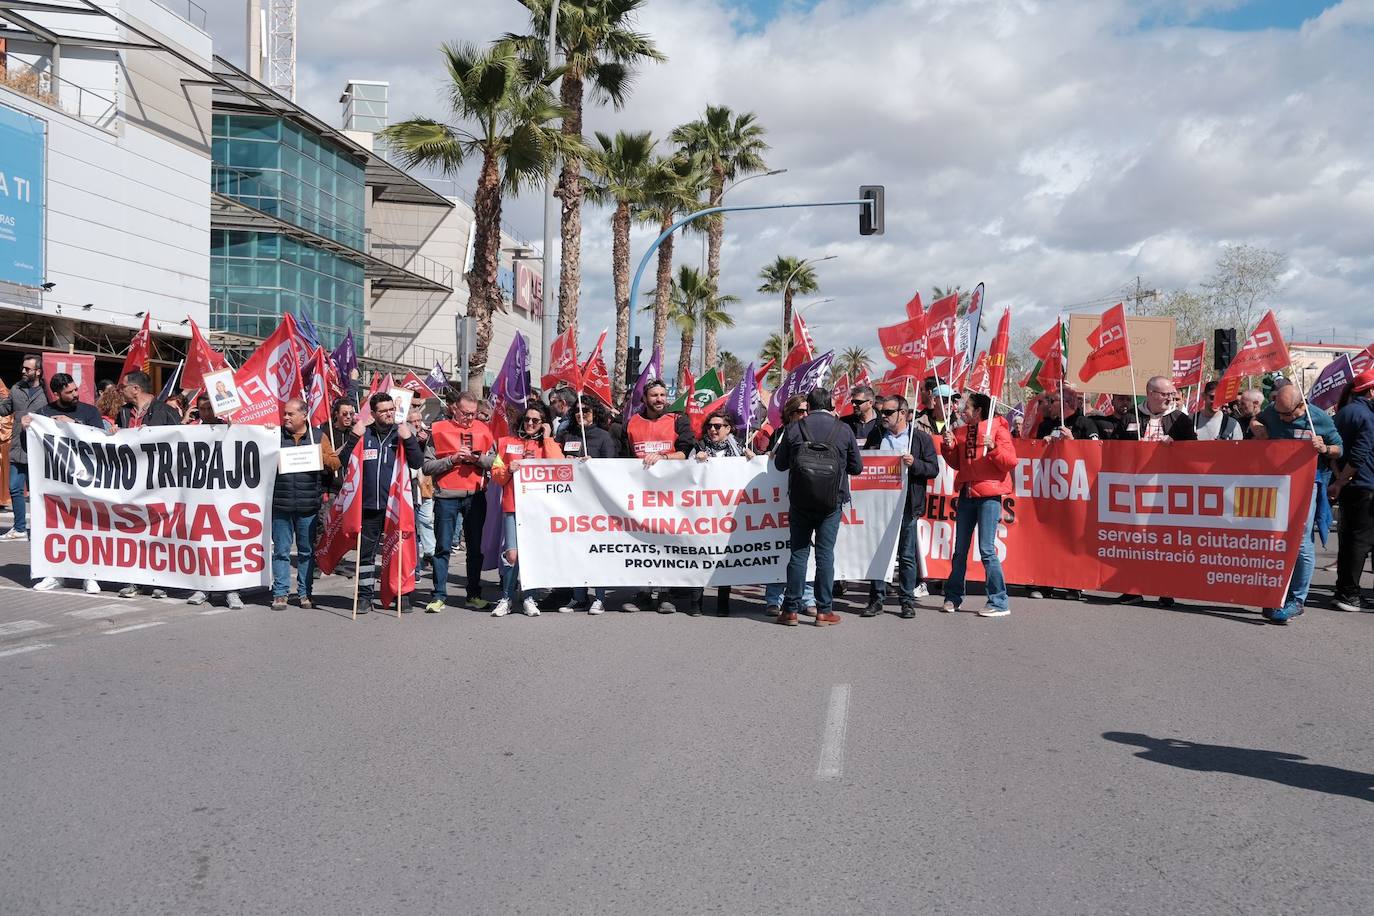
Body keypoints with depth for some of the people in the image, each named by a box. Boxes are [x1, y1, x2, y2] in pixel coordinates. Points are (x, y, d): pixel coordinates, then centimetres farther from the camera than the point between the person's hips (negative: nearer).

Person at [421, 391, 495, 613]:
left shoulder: (483, 429, 7)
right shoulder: (438, 430, -1)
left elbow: (494, 461, 5)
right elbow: (427, 466, -4)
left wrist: (478, 458, -13)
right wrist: (452, 459, -15)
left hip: (475, 496, 3)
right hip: (446, 496, -3)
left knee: (476, 547, 8)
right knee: (443, 547, 0)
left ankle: (474, 594, 17)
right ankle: (439, 596, 6)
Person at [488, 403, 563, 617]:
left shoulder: (550, 444, 15)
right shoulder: (507, 443, 17)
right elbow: (496, 474, 14)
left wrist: (547, 439, -1)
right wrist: (508, 470, -7)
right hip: (512, 505, 0)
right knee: (512, 554, -10)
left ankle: (528, 598, 12)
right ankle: (507, 598, 6)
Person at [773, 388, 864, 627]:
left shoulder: (793, 429, -3)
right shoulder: (844, 430, -2)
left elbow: (780, 463, 5)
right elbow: (857, 467, 5)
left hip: (800, 502, 0)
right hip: (831, 503, 0)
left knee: (798, 553, 7)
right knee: (825, 554, 5)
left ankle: (791, 610, 9)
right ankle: (824, 611, 7)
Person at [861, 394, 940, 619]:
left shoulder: (921, 438, 2)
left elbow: (933, 470, -1)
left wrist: (914, 463, -17)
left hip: (906, 505, -3)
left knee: (907, 556, 3)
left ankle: (907, 601, 12)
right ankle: (876, 600, 10)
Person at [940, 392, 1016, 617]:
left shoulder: (998, 430, -5)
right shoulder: (961, 432, 12)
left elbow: (1011, 462, -10)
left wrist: (993, 448, -25)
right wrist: (948, 446, 1)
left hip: (989, 495, -6)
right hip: (966, 494, 6)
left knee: (986, 550, -9)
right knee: (960, 550, 13)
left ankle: (999, 603, -2)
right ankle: (953, 597, 24)